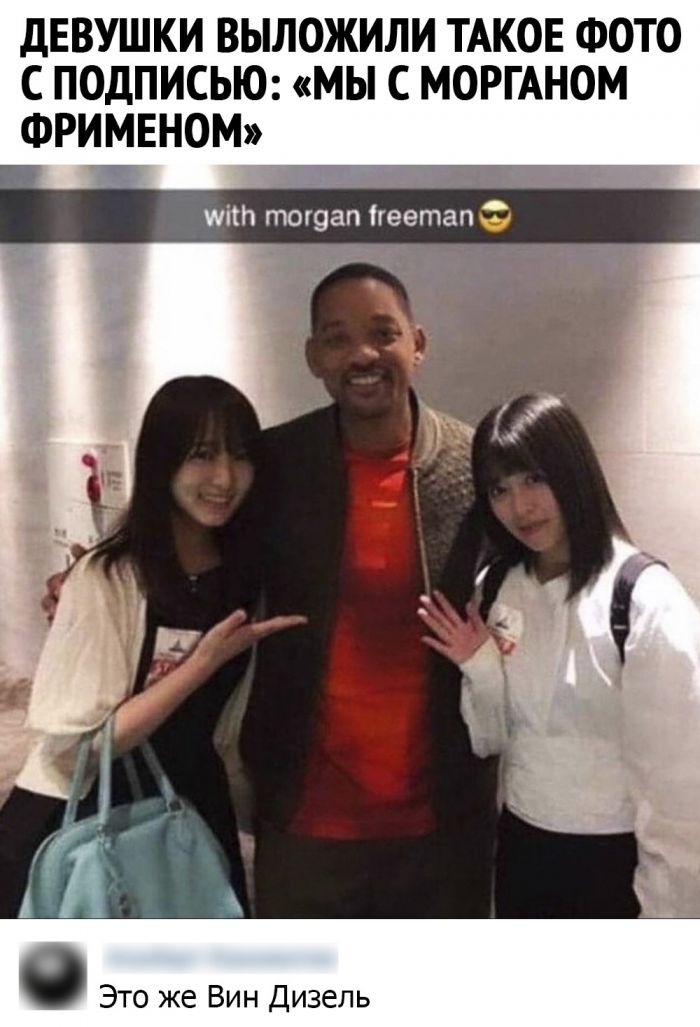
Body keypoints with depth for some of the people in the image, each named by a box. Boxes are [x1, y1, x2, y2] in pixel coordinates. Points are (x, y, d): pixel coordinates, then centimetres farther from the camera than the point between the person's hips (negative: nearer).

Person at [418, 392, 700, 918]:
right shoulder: (497, 589, -1)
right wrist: (480, 669, -13)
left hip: (617, 859, -5)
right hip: (521, 845, 6)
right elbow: (493, 740, 5)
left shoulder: (647, 600, -19)